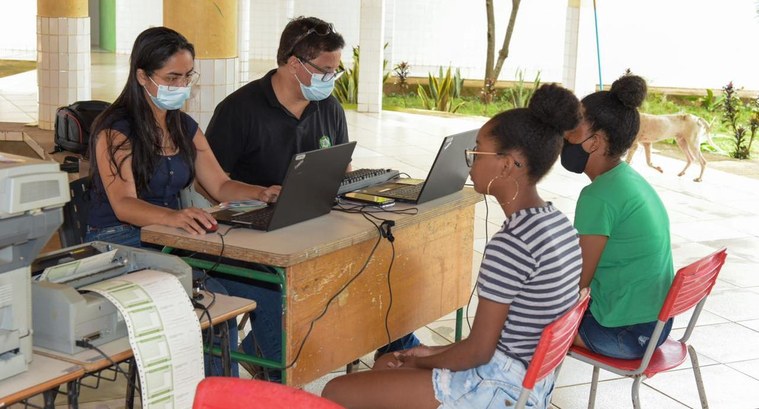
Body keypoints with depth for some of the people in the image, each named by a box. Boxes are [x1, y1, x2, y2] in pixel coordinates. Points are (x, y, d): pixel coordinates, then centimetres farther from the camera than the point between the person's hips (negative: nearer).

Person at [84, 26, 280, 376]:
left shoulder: (185, 128, 13)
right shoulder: (115, 130, -10)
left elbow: (220, 185, 12)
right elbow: (123, 205, -22)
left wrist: (261, 194, -10)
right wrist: (174, 216, -43)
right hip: (118, 246, -6)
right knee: (215, 300, -30)